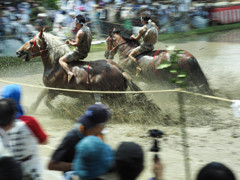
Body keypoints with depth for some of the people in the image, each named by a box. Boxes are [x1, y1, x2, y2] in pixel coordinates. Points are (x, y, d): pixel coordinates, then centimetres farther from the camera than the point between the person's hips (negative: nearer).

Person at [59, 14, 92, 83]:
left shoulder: (80, 32, -22)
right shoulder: (87, 29, 7)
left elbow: (77, 44, -25)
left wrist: (70, 43, -8)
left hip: (78, 53, -10)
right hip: (85, 53, 10)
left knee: (61, 60, -9)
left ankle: (69, 73, -27)